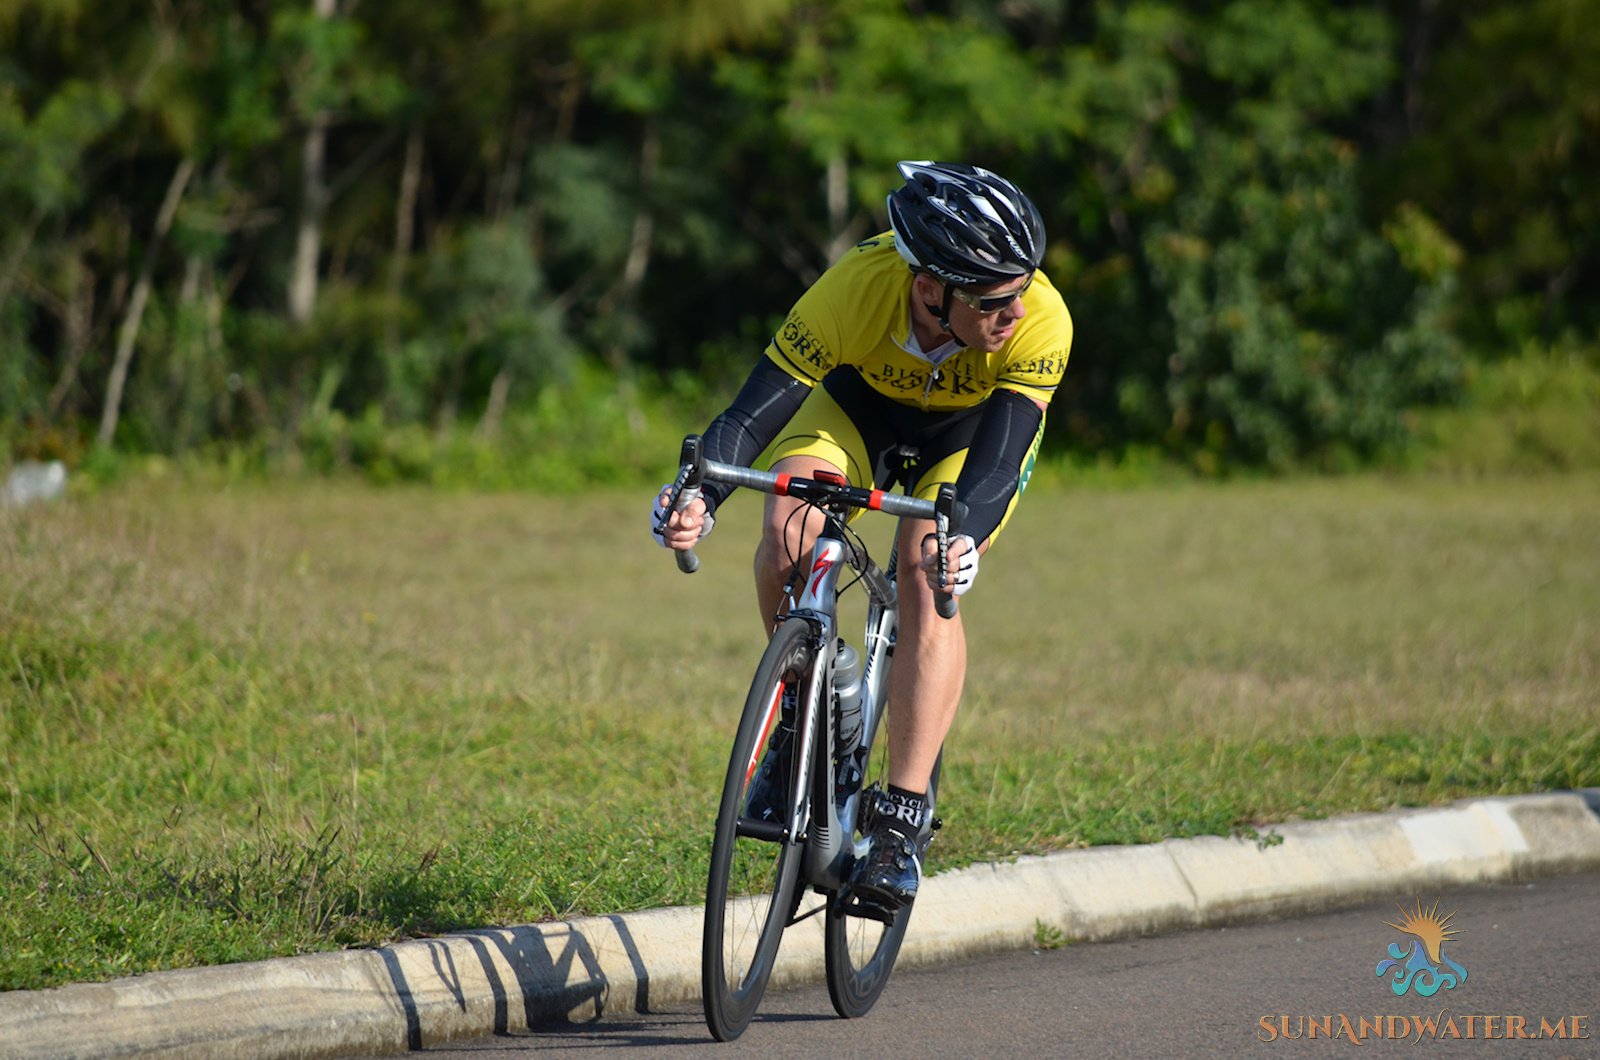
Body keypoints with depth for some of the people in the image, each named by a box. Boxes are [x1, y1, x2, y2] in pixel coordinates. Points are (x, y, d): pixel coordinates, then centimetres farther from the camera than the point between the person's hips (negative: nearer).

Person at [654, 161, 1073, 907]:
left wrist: (963, 539, -62)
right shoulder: (855, 290, -38)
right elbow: (753, 413, -36)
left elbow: (997, 463, -41)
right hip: (866, 400, 1)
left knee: (927, 583, -25)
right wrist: (699, 499, -55)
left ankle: (902, 825, -20)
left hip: (974, 425, -1)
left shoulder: (1040, 321, -38)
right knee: (788, 534, -26)